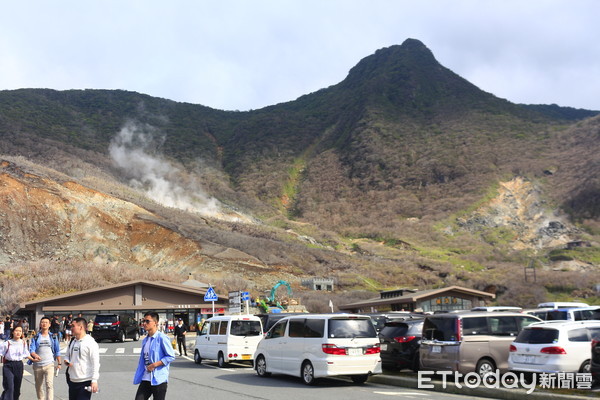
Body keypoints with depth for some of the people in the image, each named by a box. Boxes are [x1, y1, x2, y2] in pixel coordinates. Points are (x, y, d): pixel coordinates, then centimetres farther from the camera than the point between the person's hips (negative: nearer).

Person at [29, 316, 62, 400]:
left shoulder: (53, 337, 7)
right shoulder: (35, 337, 5)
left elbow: (57, 351, 12)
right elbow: (31, 349, -7)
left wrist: (59, 363, 9)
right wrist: (35, 355, -28)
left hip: (49, 365, -2)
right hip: (37, 365, 2)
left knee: (49, 384, -16)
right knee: (39, 386, 12)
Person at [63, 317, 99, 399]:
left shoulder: (90, 342, -12)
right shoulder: (72, 342, 11)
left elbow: (95, 363, -14)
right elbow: (67, 355, 25)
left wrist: (94, 380, -18)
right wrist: (66, 361, 0)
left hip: (85, 383, -8)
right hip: (72, 381, 8)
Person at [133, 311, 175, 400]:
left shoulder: (162, 338, -10)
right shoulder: (145, 340, 13)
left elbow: (171, 356, -13)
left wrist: (154, 365, -16)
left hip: (159, 379, -7)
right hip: (145, 379, 7)